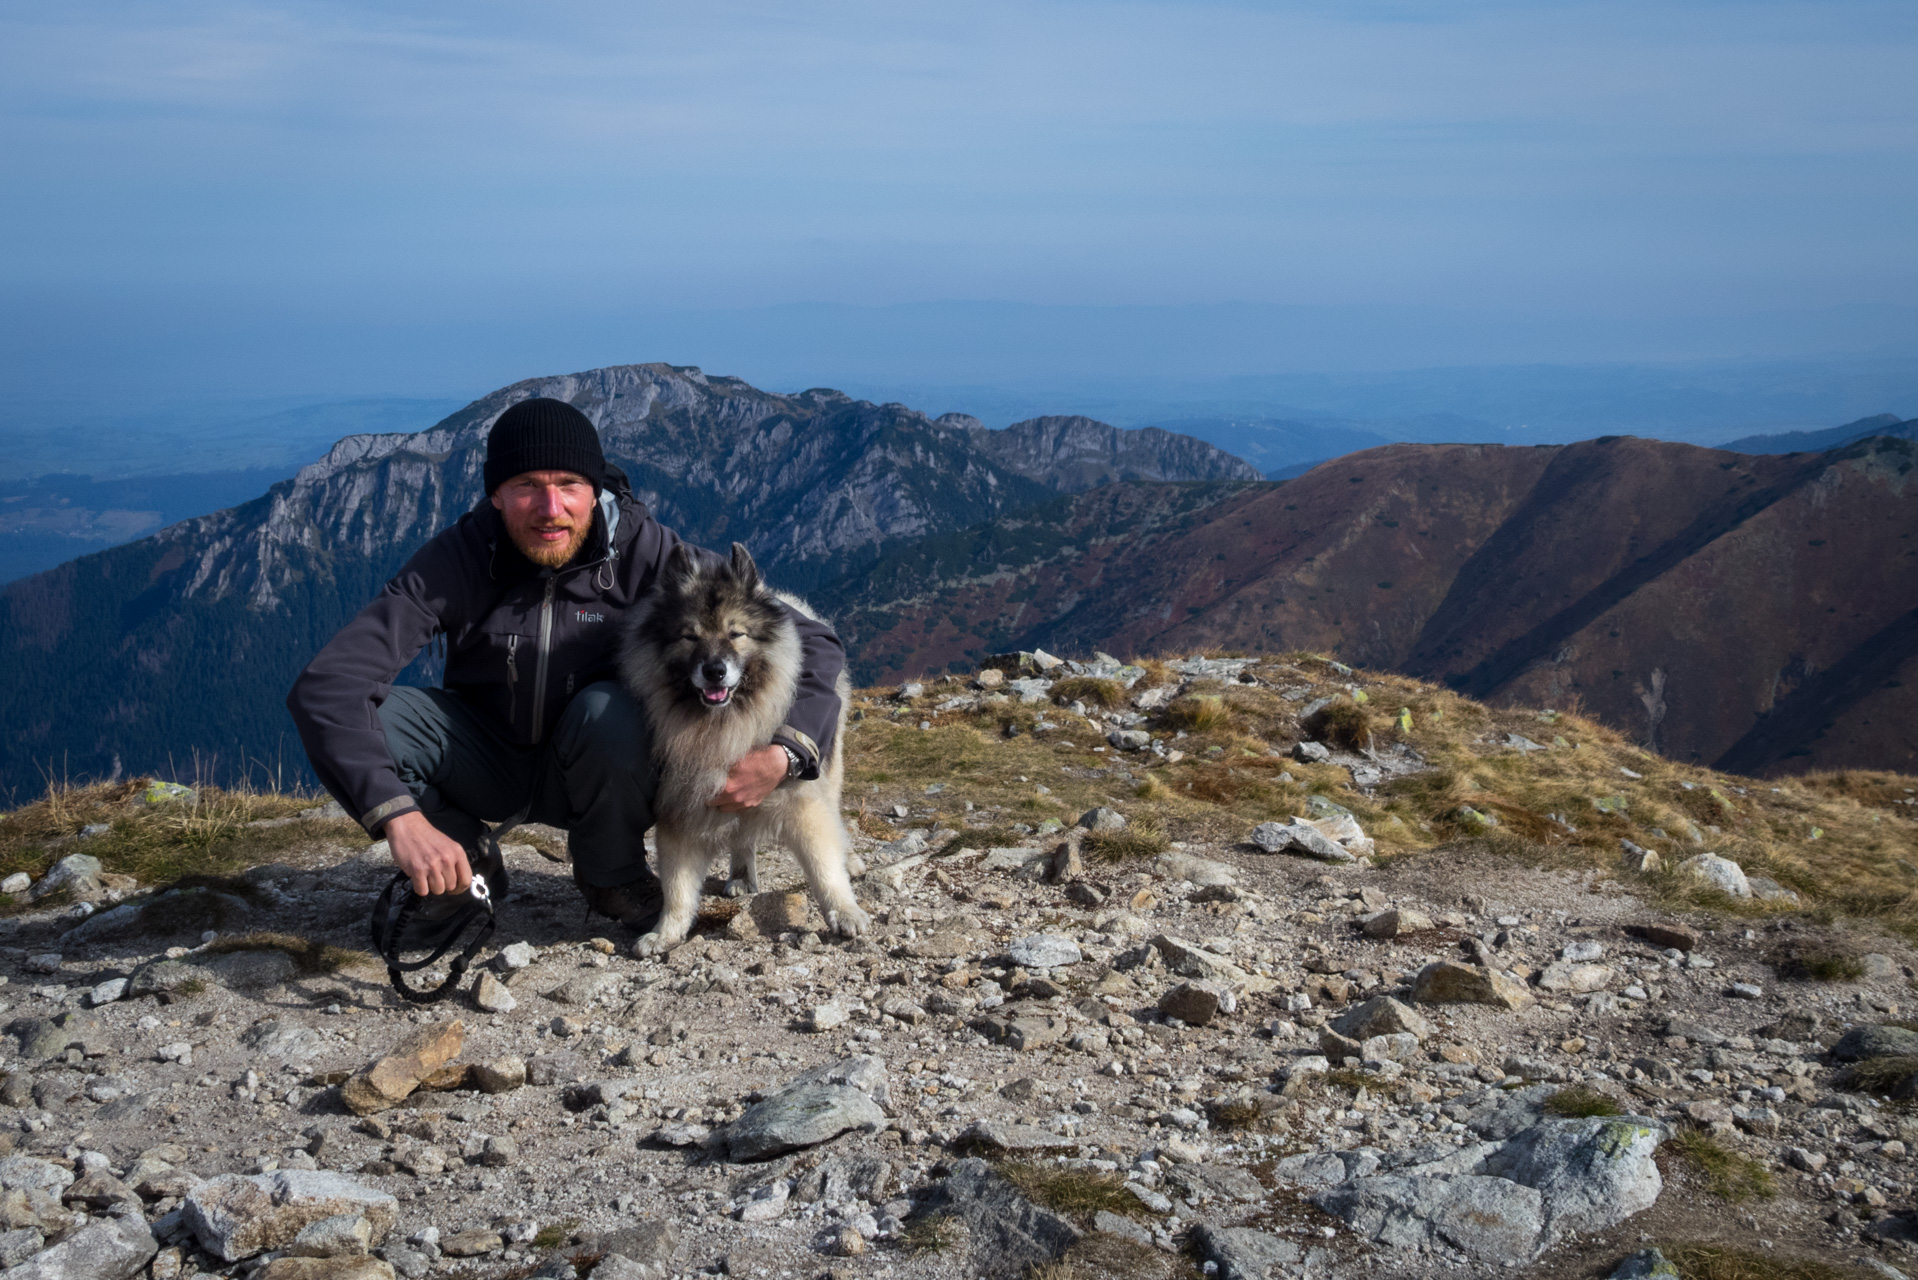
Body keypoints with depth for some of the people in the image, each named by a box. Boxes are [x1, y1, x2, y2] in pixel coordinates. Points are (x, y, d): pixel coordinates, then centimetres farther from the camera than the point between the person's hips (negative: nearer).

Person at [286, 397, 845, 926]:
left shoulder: (648, 554, -23)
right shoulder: (456, 559, -22)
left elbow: (814, 644, -20)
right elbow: (326, 682, -30)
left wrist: (785, 753, -39)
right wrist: (401, 818, -43)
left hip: (601, 765, -1)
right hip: (487, 762, 1)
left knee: (609, 710, -35)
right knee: (357, 714, -26)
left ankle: (613, 875, -5)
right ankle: (460, 860, 1)